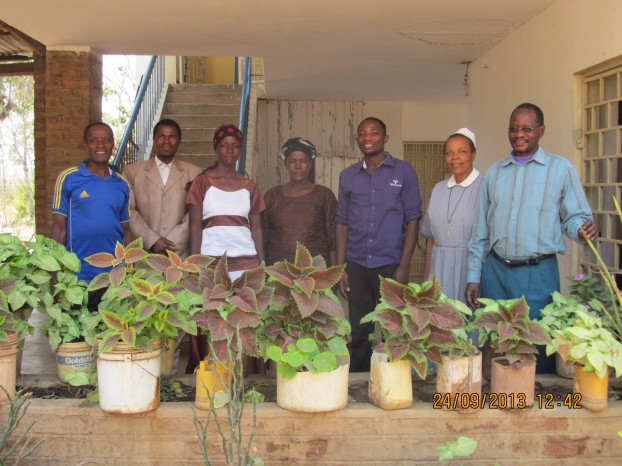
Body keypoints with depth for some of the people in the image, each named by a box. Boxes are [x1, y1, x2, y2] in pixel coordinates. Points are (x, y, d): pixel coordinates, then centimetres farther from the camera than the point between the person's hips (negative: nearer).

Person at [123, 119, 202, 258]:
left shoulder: (194, 173, 8)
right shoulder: (132, 171, 10)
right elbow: (128, 211, 3)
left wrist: (172, 244, -8)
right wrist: (152, 240, -8)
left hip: (180, 253, 0)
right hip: (142, 253, 0)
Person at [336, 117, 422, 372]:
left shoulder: (404, 172, 1)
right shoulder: (348, 176, 10)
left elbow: (412, 219, -1)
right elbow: (342, 222, 11)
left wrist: (404, 266, -8)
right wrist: (341, 268, 5)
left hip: (390, 265, -2)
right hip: (356, 266, 2)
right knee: (359, 334, 5)